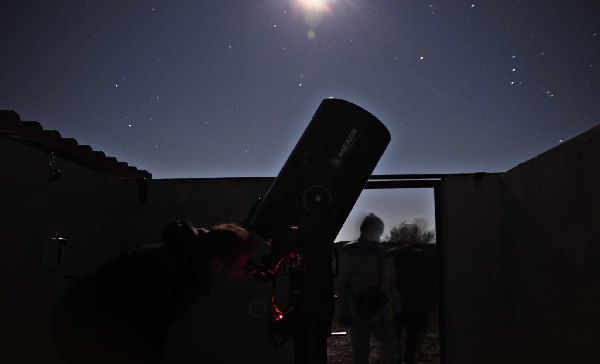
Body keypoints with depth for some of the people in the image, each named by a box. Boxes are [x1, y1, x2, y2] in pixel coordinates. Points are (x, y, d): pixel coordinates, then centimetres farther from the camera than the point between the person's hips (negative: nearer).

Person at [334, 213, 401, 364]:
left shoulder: (345, 252, -5)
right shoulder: (382, 255, -14)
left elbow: (339, 285, -4)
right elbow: (390, 287, -8)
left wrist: (341, 312, 3)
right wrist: (396, 308, 6)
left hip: (355, 313, 3)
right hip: (380, 313, -3)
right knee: (390, 348, 15)